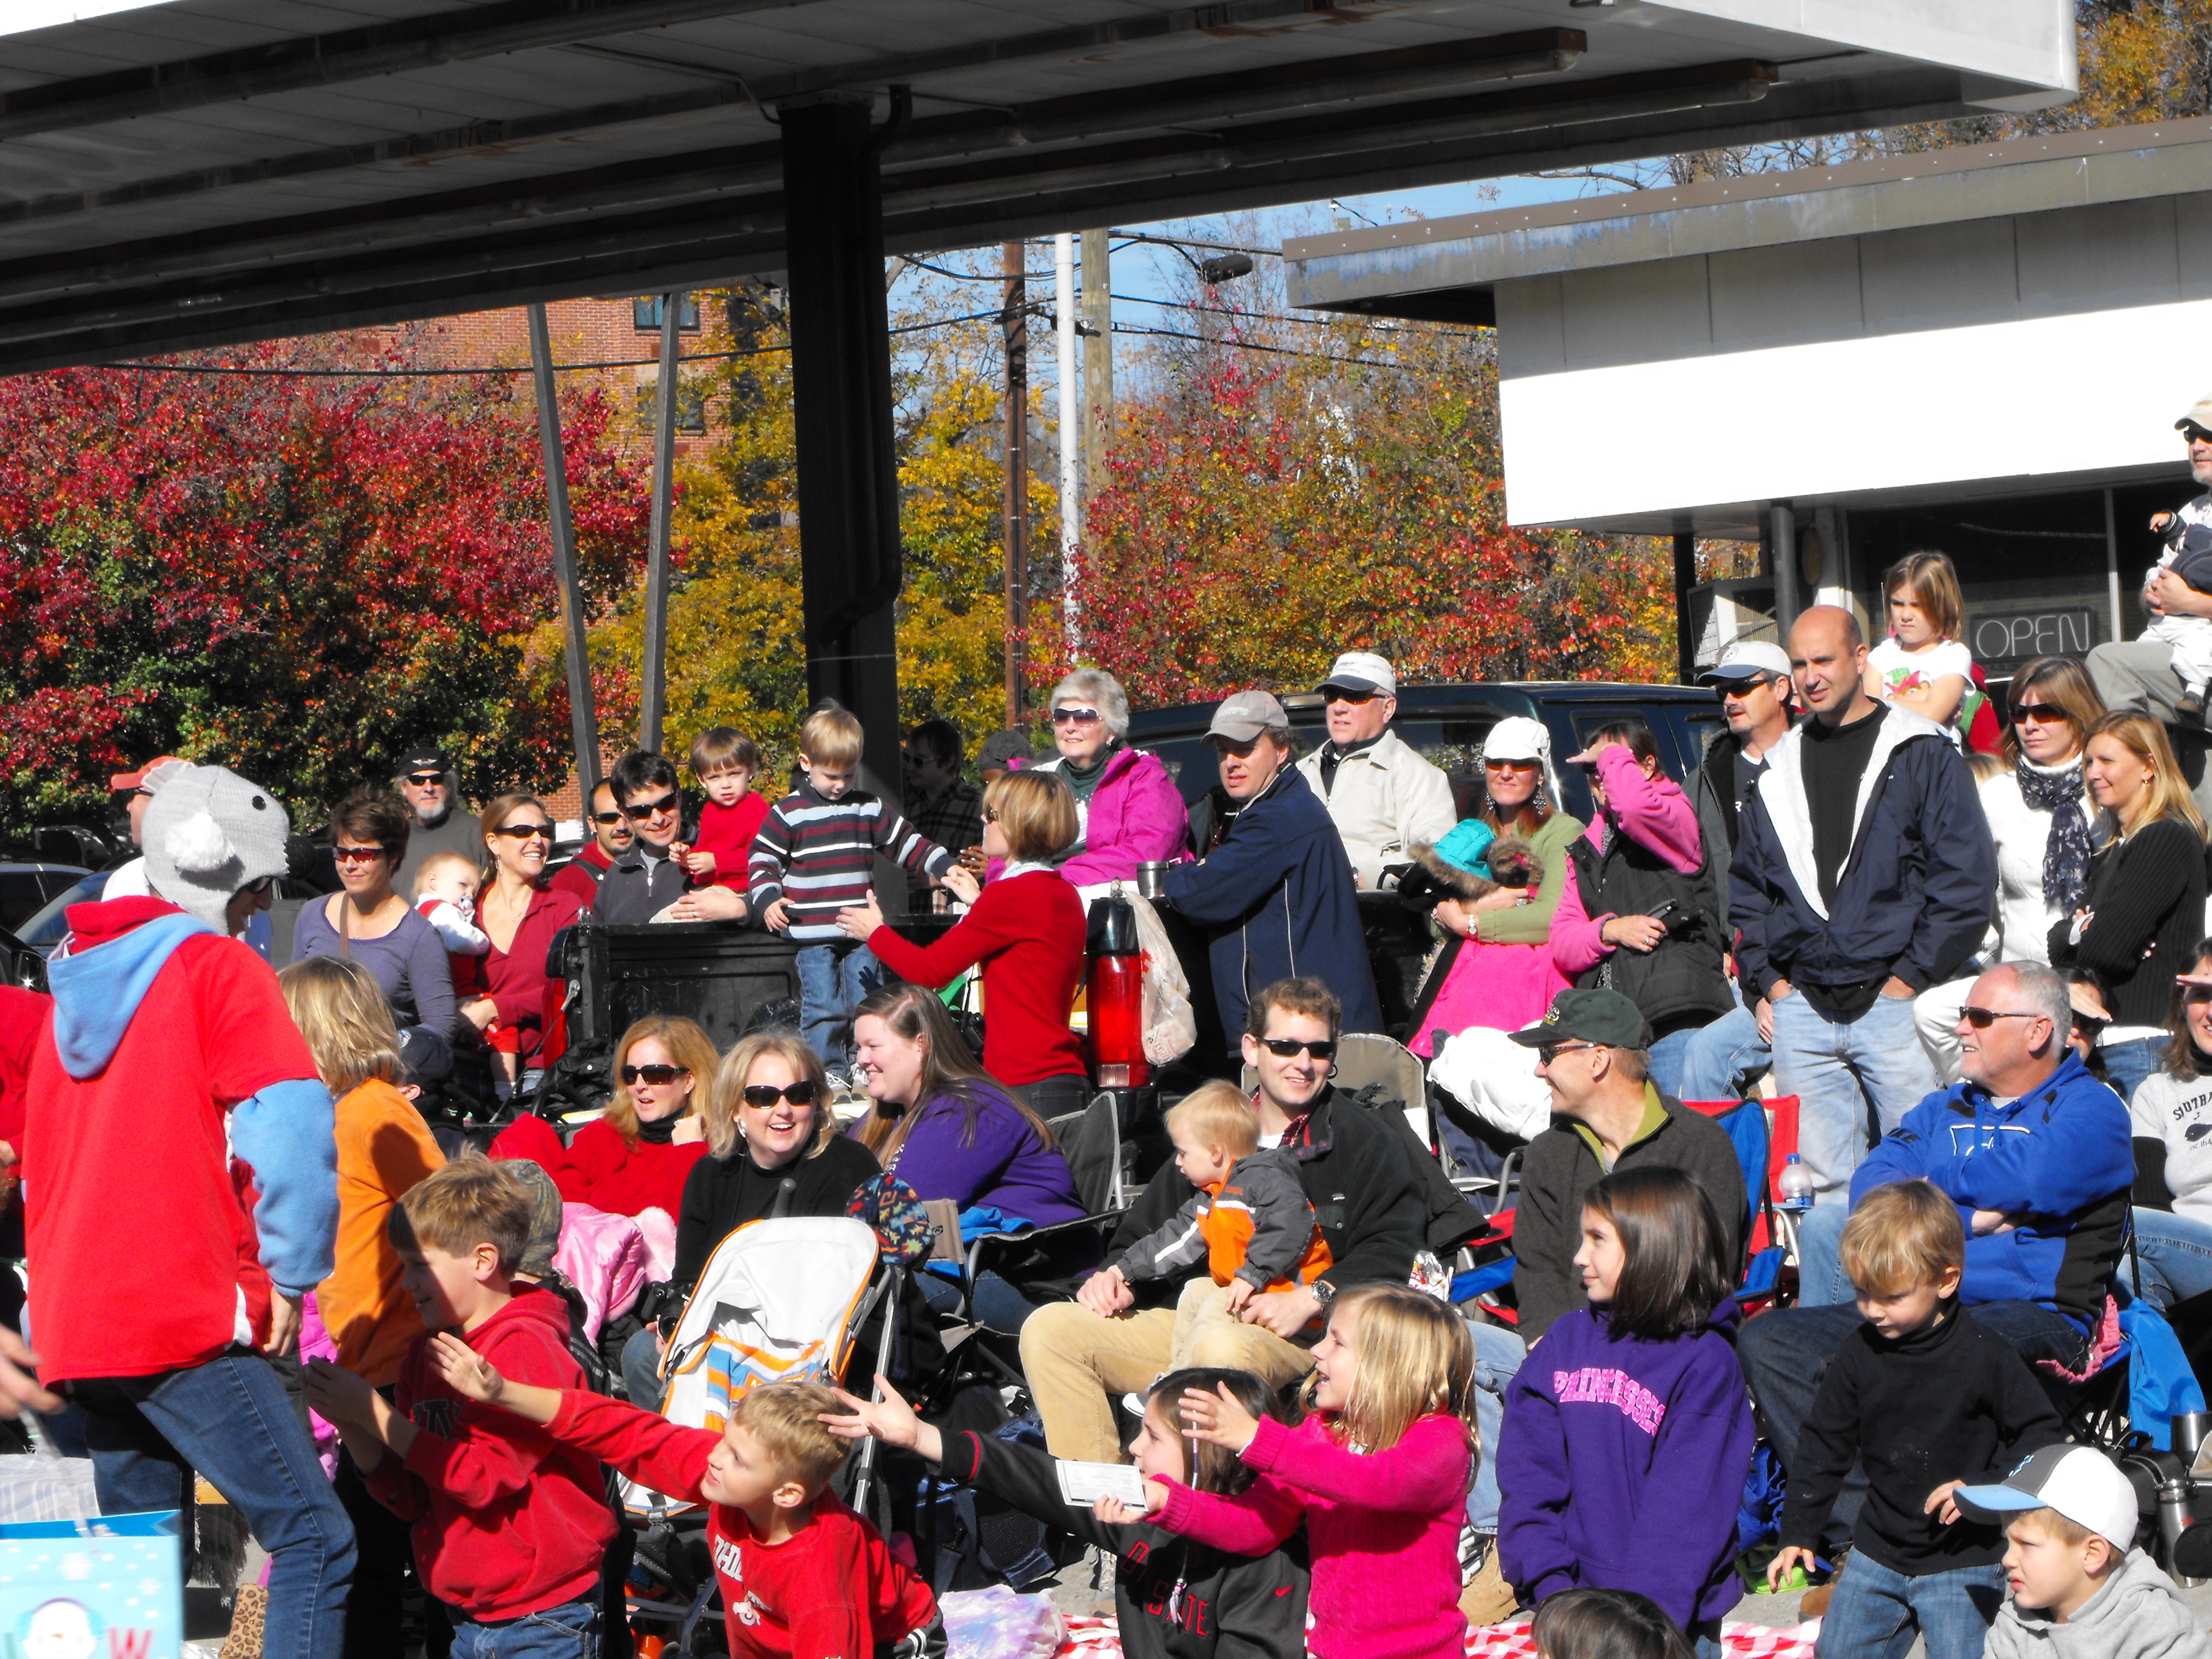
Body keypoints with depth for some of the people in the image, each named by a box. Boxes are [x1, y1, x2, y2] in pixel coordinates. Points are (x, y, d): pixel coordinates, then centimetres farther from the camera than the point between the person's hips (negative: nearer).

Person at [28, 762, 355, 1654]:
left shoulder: (74, 980, 18)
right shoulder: (218, 966, -4)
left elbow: (37, 1150, 25)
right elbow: (292, 1121, -17)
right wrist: (292, 1275, -11)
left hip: (73, 1326, 8)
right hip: (187, 1320, -8)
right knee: (313, 1538, -8)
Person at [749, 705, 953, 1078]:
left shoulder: (869, 808, 10)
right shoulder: (787, 813, 0)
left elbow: (906, 841, 17)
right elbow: (763, 858, 1)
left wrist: (944, 865, 6)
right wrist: (768, 900, -15)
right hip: (812, 936, -3)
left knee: (867, 1003, 3)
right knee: (823, 1007, -5)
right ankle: (828, 1071, 4)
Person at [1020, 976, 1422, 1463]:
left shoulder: (1361, 1139, 8)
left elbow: (1393, 1250, -3)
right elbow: (1147, 1232, 29)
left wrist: (1312, 1298, -16)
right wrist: (1118, 1281, 7)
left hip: (1305, 1338, -5)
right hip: (1190, 1321, 6)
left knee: (1225, 1346, -41)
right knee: (1049, 1328, -12)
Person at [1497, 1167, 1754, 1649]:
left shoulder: (1706, 1363, -7)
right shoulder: (1565, 1339, 7)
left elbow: (1686, 1508, -12)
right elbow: (1528, 1469, 0)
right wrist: (1550, 1583, -11)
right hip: (1570, 1609, 3)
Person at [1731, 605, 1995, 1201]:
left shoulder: (1921, 754, 1)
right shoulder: (1778, 768, 16)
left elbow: (1966, 876, -5)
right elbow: (1746, 885, 21)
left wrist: (1912, 977, -9)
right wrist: (1766, 978, 8)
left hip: (1894, 1001, -4)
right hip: (1800, 1008, 4)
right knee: (1821, 1183, 3)